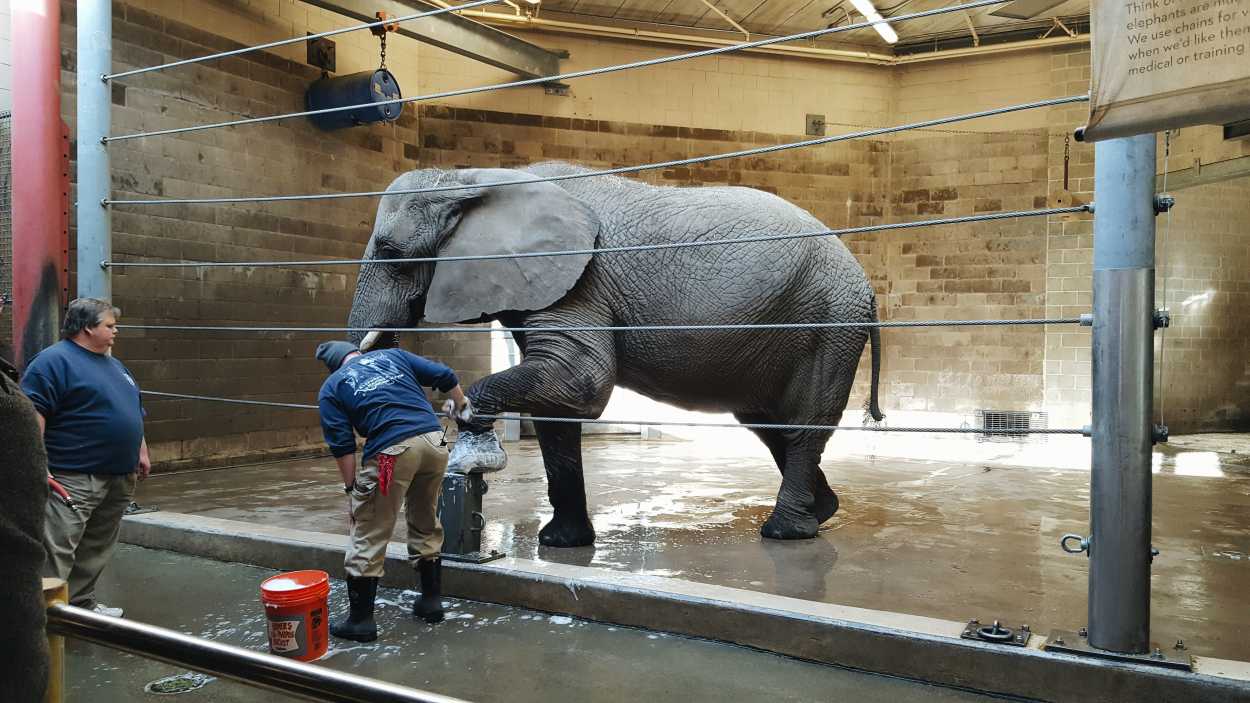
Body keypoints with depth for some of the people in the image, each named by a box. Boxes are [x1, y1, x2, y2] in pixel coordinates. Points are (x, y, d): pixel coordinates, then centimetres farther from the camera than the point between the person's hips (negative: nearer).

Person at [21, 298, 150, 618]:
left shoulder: (114, 365, 20)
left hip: (120, 477, 9)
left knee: (97, 550, 15)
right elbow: (33, 412, -17)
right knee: (58, 549, -10)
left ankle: (82, 602, 26)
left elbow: (133, 412, 27)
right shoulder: (54, 360, -8)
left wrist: (141, 451, 20)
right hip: (73, 479, -9)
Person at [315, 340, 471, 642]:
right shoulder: (392, 354, 22)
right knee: (427, 526, 22)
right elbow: (446, 376, 18)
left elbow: (342, 445, 5)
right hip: (434, 441, 4)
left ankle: (360, 620, 16)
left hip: (392, 450, -4)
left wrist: (351, 487, 12)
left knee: (368, 536, 9)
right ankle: (431, 601, 31)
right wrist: (461, 406, 35)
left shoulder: (331, 388, 14)